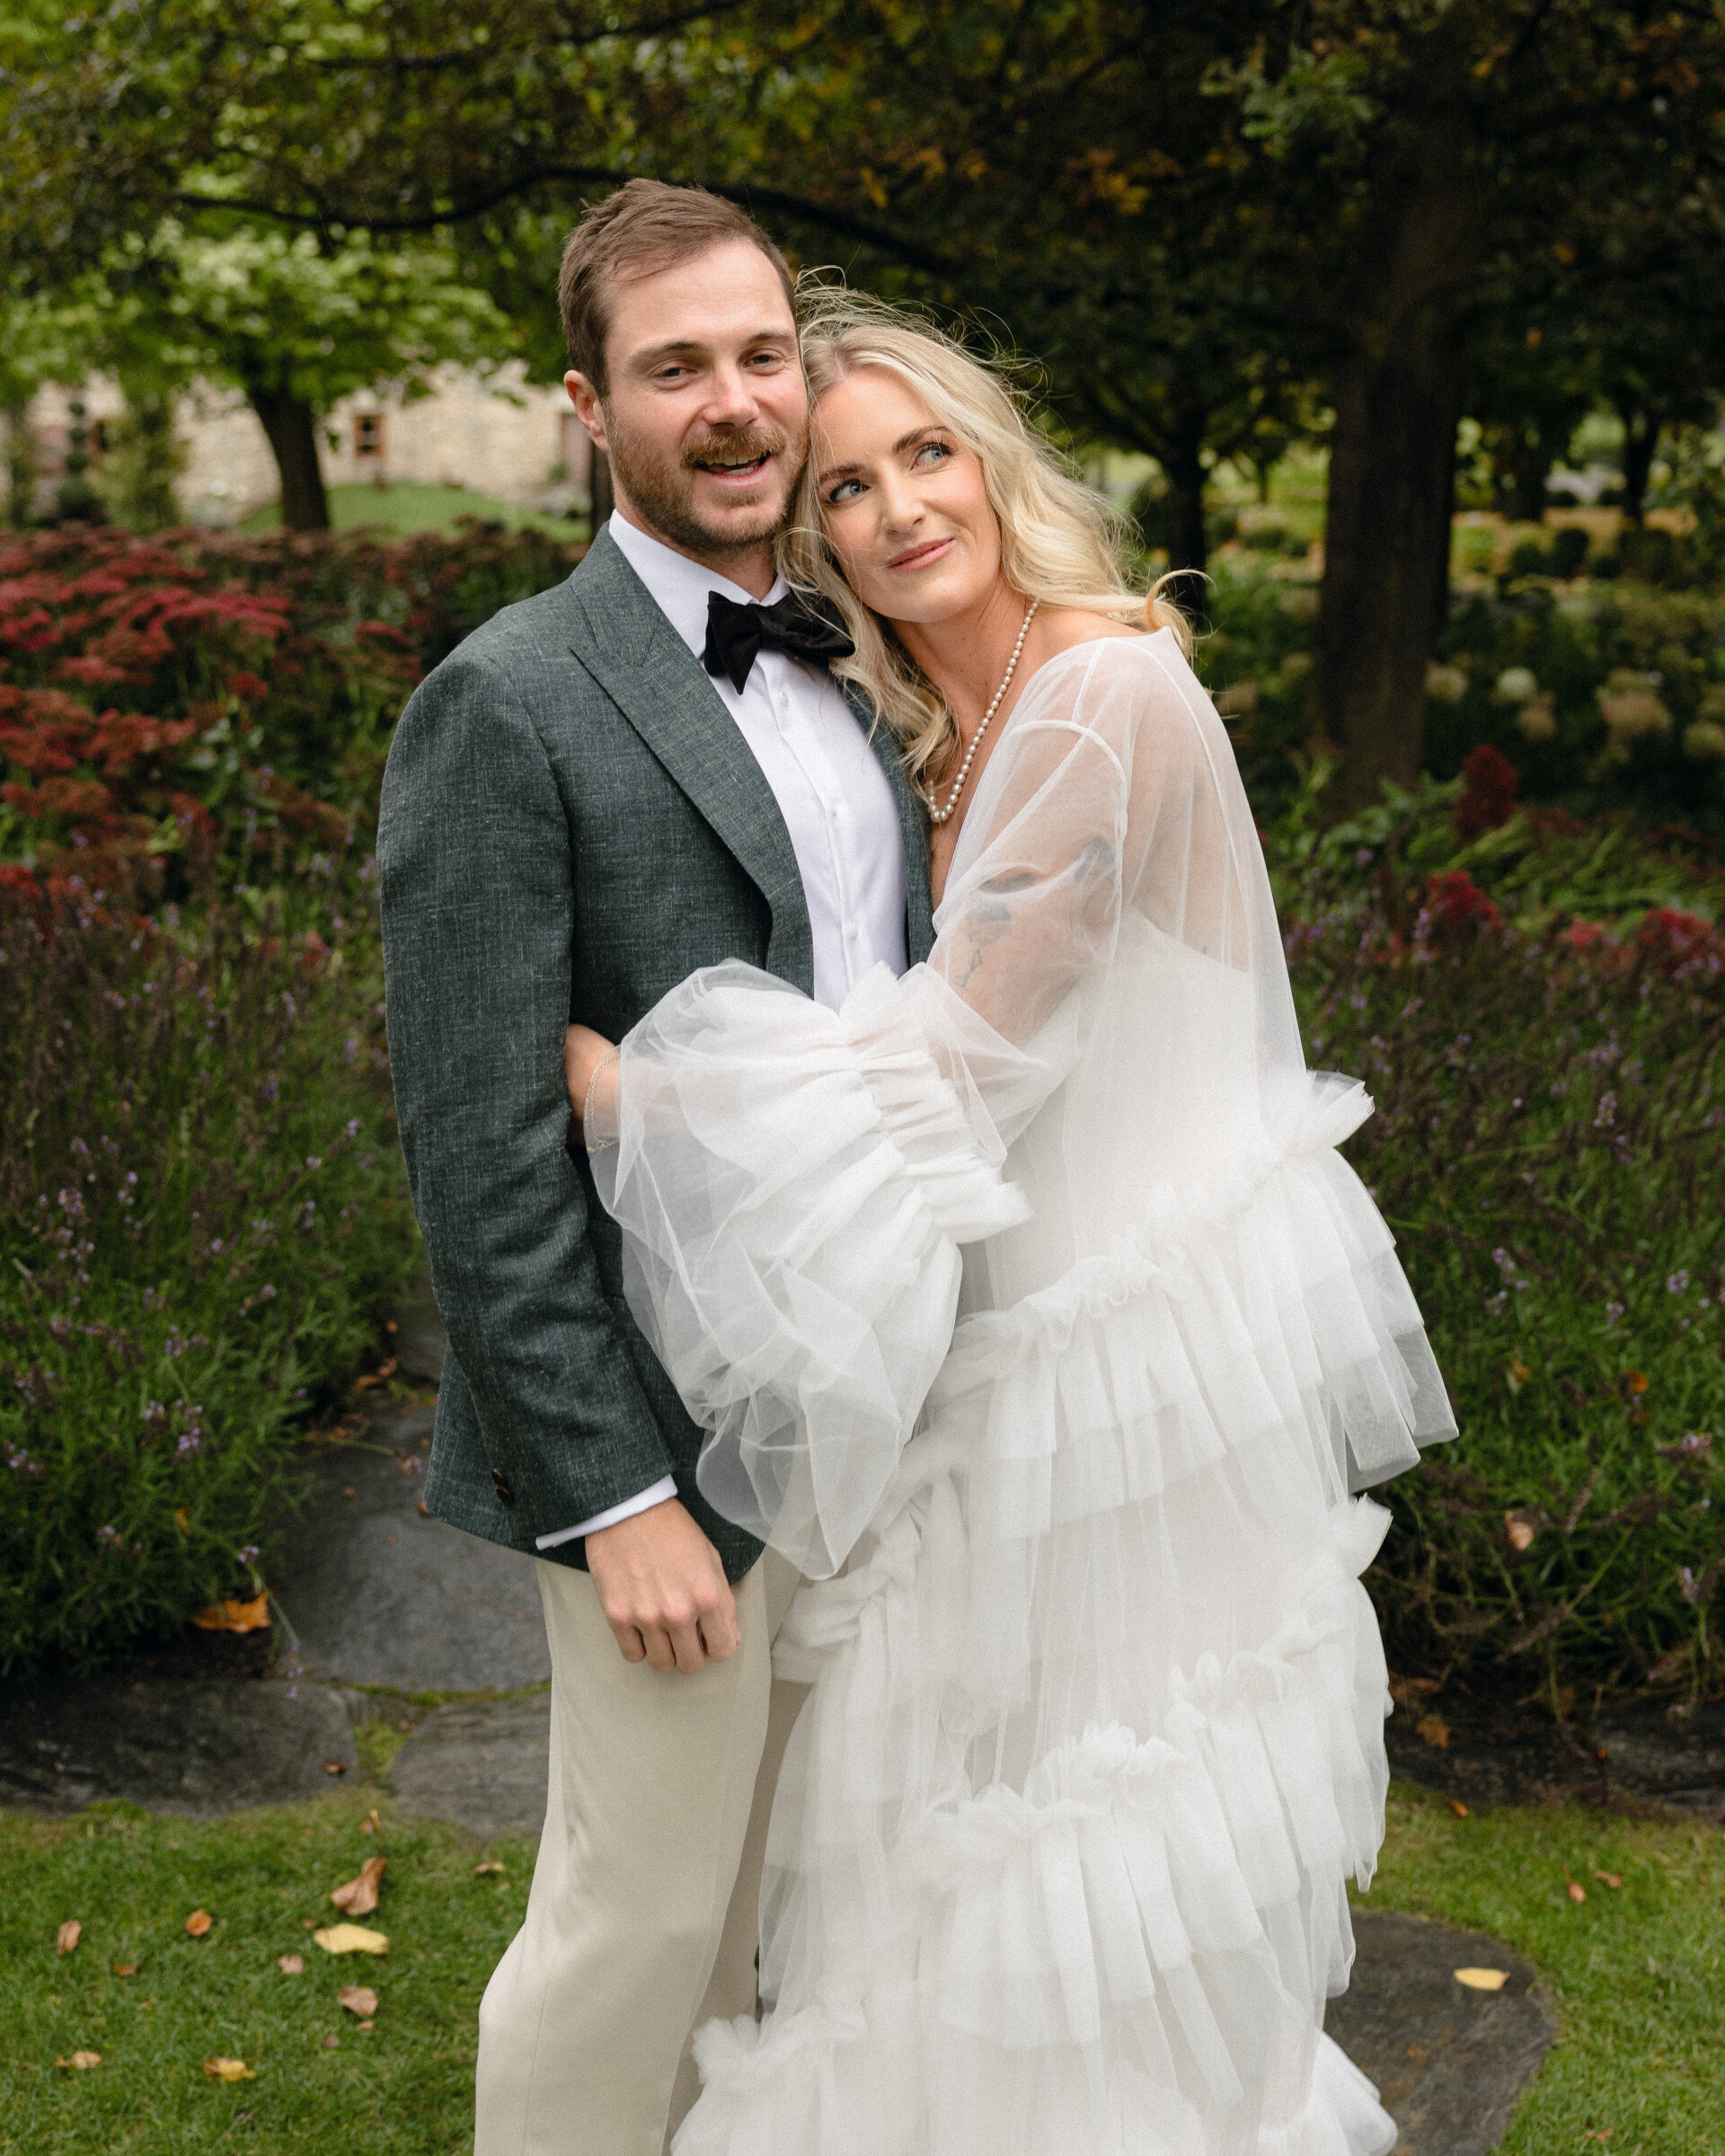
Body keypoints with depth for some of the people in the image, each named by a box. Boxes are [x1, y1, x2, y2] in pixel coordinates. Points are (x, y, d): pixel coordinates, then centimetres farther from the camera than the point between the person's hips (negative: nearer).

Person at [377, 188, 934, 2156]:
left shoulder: (835, 672, 9)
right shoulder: (506, 703, -16)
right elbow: (480, 1156, -19)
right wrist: (615, 1497, -19)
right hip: (674, 1434, -7)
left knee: (768, 1874, 22)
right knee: (641, 1904, 8)